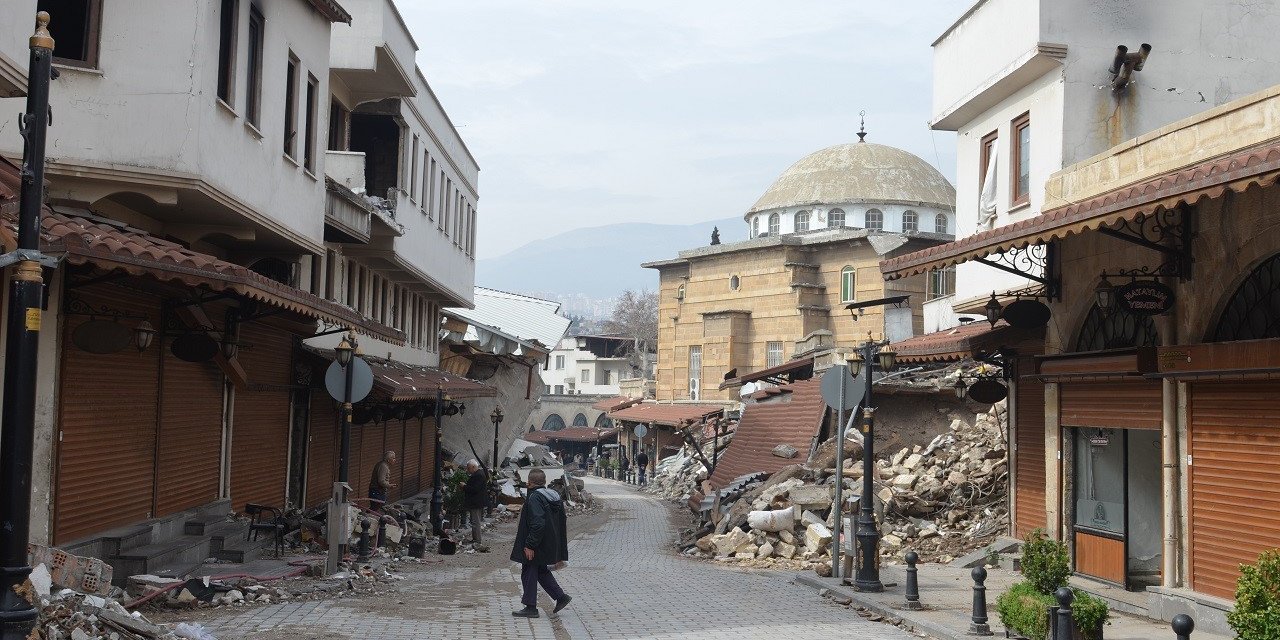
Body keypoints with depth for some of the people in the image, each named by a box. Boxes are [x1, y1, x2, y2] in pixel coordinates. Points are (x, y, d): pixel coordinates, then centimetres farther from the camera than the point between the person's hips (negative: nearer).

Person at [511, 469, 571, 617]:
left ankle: (531, 608, 8)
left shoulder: (534, 498, -19)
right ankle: (561, 597, 17)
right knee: (542, 571, 21)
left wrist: (530, 545, -23)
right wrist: (560, 551, 21)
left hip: (535, 548, -9)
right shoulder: (555, 497, 9)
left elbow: (537, 524, -28)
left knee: (528, 574, 3)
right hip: (550, 545, 9)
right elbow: (562, 522, 15)